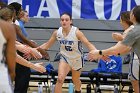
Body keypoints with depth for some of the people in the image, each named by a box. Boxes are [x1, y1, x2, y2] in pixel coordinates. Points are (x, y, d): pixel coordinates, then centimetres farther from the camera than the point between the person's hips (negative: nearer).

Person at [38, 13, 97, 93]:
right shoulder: (57, 33, -13)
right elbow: (47, 45, -1)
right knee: (60, 79, -23)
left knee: (76, 80, 21)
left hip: (77, 59, -1)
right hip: (65, 58, 1)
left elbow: (88, 44, -30)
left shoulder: (76, 32, -25)